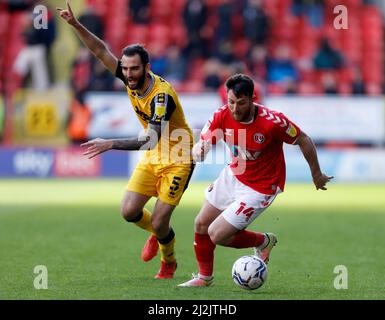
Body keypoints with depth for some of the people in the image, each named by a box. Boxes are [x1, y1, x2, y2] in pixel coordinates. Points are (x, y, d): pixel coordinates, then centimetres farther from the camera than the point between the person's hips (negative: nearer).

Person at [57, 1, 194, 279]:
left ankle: (169, 264, 24)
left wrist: (110, 144, -43)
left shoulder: (162, 95, -29)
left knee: (158, 224, -8)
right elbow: (102, 51, 0)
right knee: (129, 211, -6)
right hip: (152, 158, 7)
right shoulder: (132, 80, -7)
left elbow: (150, 140, -37)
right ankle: (156, 234, 29)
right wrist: (76, 25, -11)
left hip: (177, 160, -7)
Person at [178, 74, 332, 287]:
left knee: (217, 235, -10)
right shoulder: (222, 116, -17)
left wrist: (317, 175, -2)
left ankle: (263, 241, 17)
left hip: (260, 188, -6)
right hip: (232, 176, 6)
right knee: (201, 224, 13)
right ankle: (204, 277, 37)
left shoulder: (272, 122, -30)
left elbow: (304, 141, -15)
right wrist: (198, 151, -39)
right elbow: (201, 145, -13)